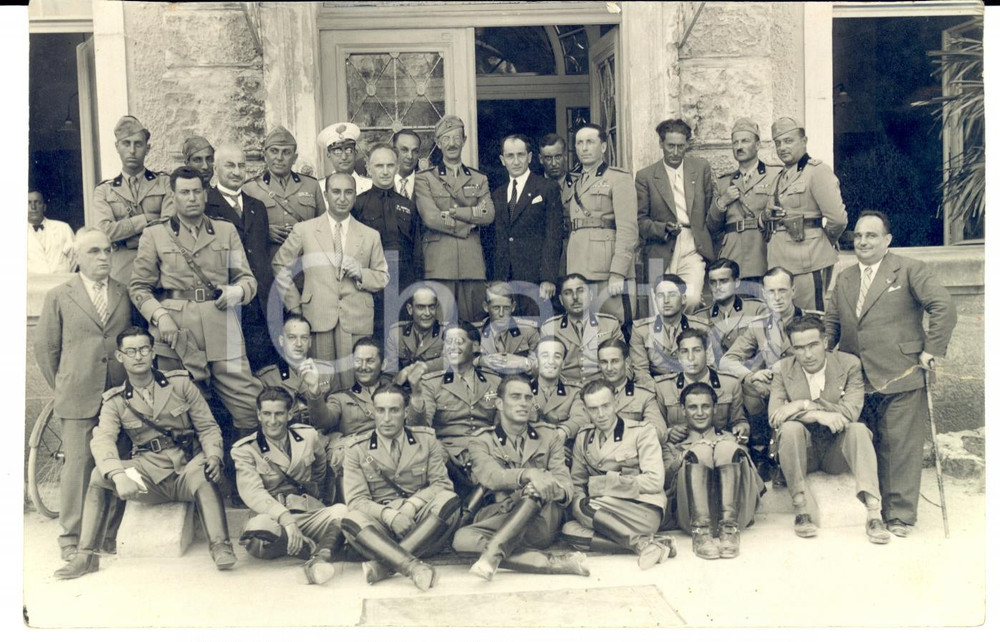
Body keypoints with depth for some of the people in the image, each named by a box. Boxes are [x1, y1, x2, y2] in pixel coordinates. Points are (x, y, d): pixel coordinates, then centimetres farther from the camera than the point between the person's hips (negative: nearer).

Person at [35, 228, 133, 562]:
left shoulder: (126, 295, 9)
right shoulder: (58, 297, 5)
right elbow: (45, 348, 8)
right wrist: (62, 389, 9)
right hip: (78, 399, -2)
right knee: (77, 465, -1)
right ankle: (71, 538, 11)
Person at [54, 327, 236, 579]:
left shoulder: (180, 383, 6)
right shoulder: (115, 401, 7)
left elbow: (208, 427, 5)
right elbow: (102, 440, -11)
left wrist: (214, 456, -18)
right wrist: (118, 475, -33)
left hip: (186, 469, -2)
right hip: (149, 475, 2)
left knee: (202, 472, -36)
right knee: (99, 475, -22)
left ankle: (220, 546, -36)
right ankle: (86, 555, -15)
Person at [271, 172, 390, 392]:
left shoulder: (370, 236, 12)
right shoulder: (304, 230, 8)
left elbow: (383, 277, 15)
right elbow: (280, 266, 14)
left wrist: (361, 274, -6)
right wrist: (294, 305, 7)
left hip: (357, 321, 1)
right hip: (318, 317, -1)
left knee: (355, 386, -3)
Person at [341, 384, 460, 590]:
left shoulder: (426, 439, 8)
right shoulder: (357, 448, 4)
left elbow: (442, 484, 2)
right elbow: (356, 499, -3)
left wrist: (411, 505, -16)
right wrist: (389, 515, -23)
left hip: (423, 523, 1)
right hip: (382, 527, -1)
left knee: (448, 500, -30)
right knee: (352, 520, -31)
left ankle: (383, 564, -32)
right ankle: (413, 567, -46)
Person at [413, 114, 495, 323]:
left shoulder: (479, 179, 17)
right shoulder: (424, 178, 8)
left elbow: (489, 215, 1)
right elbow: (430, 217, -6)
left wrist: (452, 212, -7)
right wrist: (470, 218, -4)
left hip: (473, 263, 3)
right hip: (439, 264, -3)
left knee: (472, 321, 2)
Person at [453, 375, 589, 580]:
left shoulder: (549, 440, 16)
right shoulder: (482, 441, 10)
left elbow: (566, 488, 3)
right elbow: (491, 477, -11)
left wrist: (547, 487, -23)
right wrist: (529, 474, -31)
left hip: (542, 523, 0)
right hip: (499, 521, 0)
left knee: (535, 488, -30)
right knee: (463, 538, -31)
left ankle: (494, 551, -38)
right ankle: (553, 562, -36)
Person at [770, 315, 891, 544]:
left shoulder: (849, 364, -4)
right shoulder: (782, 369, -2)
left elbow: (851, 412, -16)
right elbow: (774, 416, -14)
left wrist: (804, 405, -21)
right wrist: (819, 415, -25)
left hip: (837, 451, 0)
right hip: (803, 451, 0)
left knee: (858, 429, -30)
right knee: (790, 427, -31)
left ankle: (874, 513, -37)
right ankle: (800, 509, -25)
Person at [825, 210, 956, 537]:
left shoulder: (910, 270, -1)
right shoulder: (844, 279, 16)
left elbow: (944, 308, -8)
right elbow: (832, 324, 20)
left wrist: (931, 350, -11)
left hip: (901, 377, -5)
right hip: (860, 383, 5)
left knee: (900, 448, -2)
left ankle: (900, 515, 6)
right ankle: (875, 510, 19)